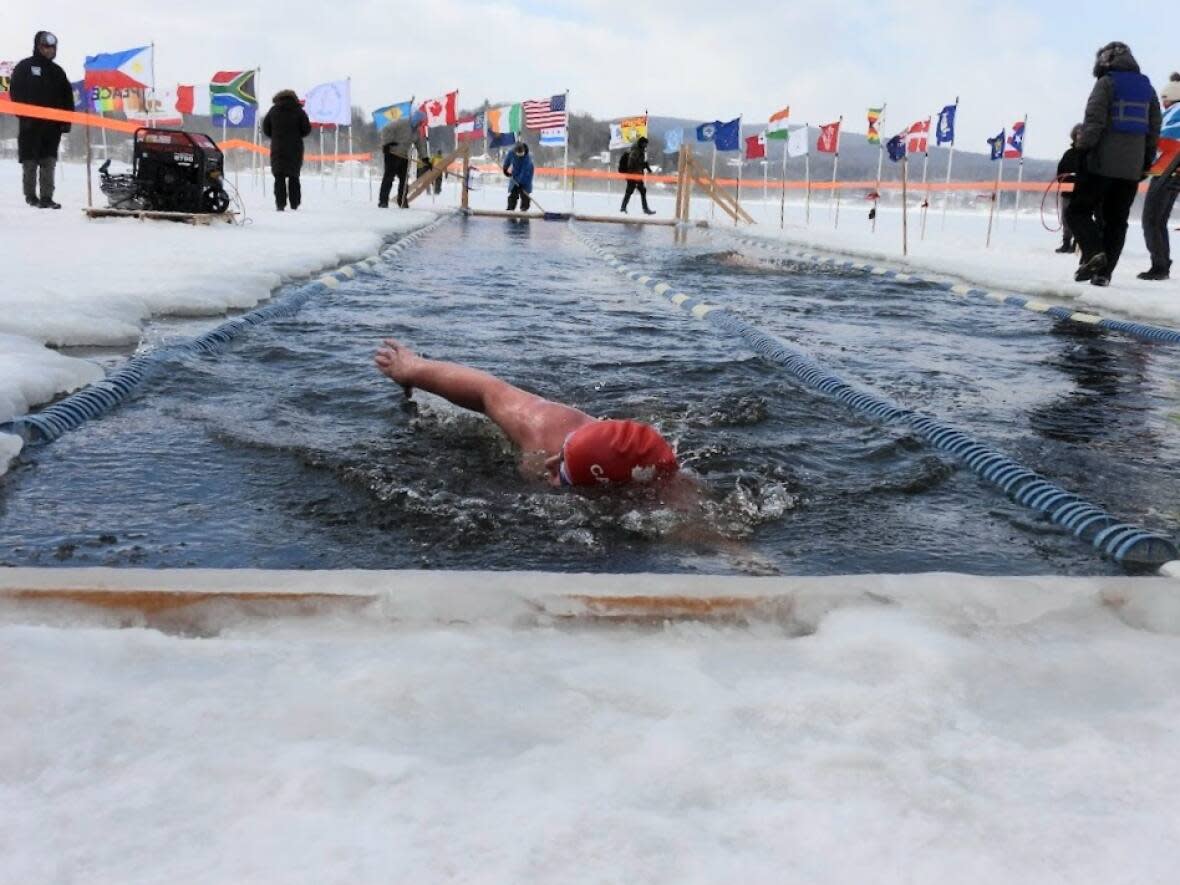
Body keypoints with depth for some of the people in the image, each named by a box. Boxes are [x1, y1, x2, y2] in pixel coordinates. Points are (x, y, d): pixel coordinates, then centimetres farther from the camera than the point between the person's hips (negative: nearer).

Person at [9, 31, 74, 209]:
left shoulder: (57, 71, 16)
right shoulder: (24, 67, 4)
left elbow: (67, 97, 15)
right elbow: (15, 93, -2)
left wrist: (66, 120, 5)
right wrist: (24, 115, -11)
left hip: (52, 124, 3)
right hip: (31, 123, -3)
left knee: (49, 162, -2)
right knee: (30, 161, 1)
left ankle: (46, 197, -3)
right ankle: (30, 195, 10)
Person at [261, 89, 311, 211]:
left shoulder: (273, 111, 2)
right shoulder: (299, 111, -1)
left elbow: (266, 129, 5)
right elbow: (307, 129, -3)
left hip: (278, 148, 0)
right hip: (295, 149, 0)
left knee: (279, 177, 2)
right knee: (294, 176, 9)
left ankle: (280, 203, -8)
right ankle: (294, 203, 8)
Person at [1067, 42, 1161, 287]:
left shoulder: (1107, 82, -3)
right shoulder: (1147, 87, 16)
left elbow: (1094, 120, -12)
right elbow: (1154, 128, 15)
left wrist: (1081, 150, -9)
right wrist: (1147, 161, 20)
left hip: (1101, 164, -5)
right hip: (1132, 168, 5)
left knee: (1078, 211, 2)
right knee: (1116, 221, 7)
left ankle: (1093, 252, -19)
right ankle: (1103, 272, 1)